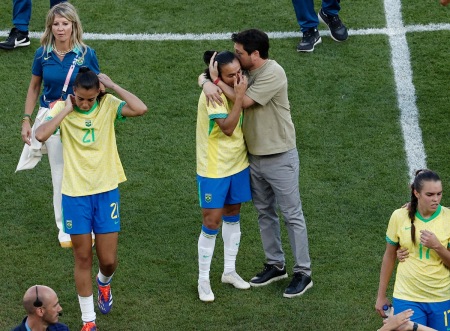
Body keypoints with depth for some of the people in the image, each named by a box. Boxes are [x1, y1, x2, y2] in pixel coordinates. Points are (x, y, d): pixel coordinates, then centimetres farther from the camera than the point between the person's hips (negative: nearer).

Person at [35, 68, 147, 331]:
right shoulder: (63, 108, -8)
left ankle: (104, 282, 42)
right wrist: (66, 110, -20)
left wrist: (112, 85, -18)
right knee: (83, 258, 6)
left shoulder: (108, 104, -6)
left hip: (106, 191, 1)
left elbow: (140, 109, -25)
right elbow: (41, 135, -25)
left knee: (108, 259, 4)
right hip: (75, 193, 0)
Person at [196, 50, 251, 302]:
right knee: (212, 223, -3)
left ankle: (230, 271, 30)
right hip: (214, 169, -7)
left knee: (233, 216, 17)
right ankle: (203, 280, 9)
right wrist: (240, 95, -32)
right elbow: (227, 127, -30)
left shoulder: (234, 88, 0)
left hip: (238, 164, 7)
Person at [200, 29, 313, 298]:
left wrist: (217, 80, -16)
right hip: (255, 156, 8)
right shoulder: (245, 72, 3)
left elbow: (244, 101, -24)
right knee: (265, 213, 17)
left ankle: (303, 273, 6)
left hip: (280, 157, -8)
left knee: (293, 215, 0)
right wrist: (208, 83, -18)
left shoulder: (273, 73, -20)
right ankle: (276, 265, 30)